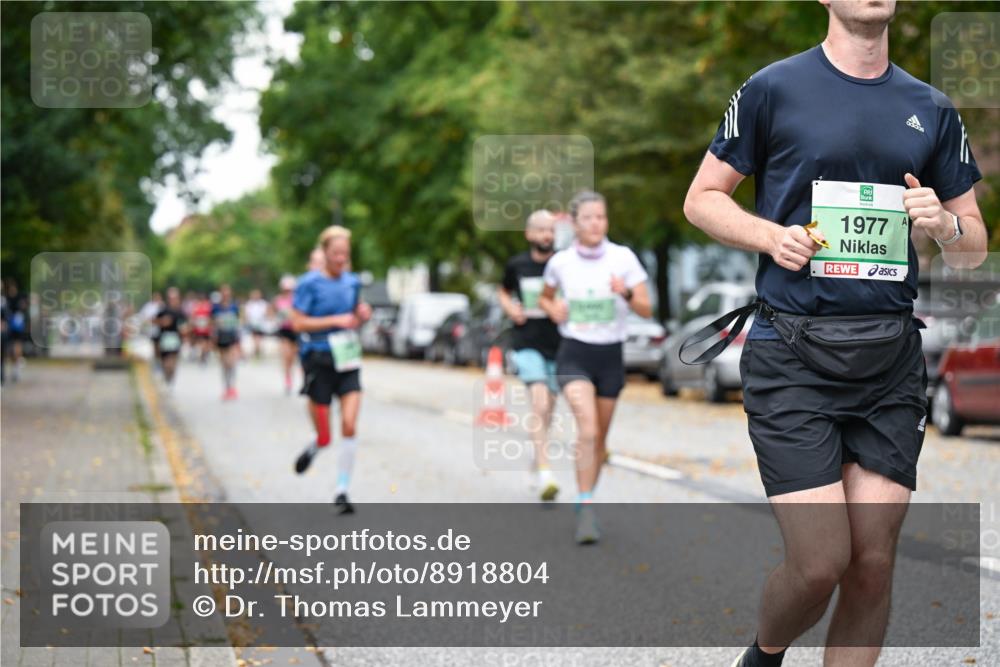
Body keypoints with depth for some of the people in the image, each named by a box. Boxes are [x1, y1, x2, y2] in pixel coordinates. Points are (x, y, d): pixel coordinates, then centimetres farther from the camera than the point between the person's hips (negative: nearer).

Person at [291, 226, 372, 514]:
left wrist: (363, 315, -3)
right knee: (324, 437, 1)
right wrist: (336, 320, -19)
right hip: (319, 361, -3)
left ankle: (342, 491, -2)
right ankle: (312, 449, 39)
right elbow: (298, 323, -12)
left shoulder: (352, 282, 7)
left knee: (349, 426, -12)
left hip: (347, 361, 3)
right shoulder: (310, 284, -8)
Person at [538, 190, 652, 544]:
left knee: (600, 437, 12)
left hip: (610, 356, 2)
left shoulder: (623, 257, -5)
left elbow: (646, 309, -6)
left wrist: (625, 293, -26)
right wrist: (553, 309, -4)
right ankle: (586, 511, -18)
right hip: (574, 355, -2)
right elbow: (544, 297, 18)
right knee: (587, 429, -21)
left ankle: (587, 505, 31)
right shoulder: (560, 262, -2)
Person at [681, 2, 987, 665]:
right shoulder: (774, 88, 2)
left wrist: (944, 224, -6)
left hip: (892, 359, 4)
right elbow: (702, 199, 8)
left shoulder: (933, 109, 13)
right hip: (792, 357, -4)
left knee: (874, 562, 1)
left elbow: (975, 248, 17)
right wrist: (771, 235, -10)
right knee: (821, 563, -9)